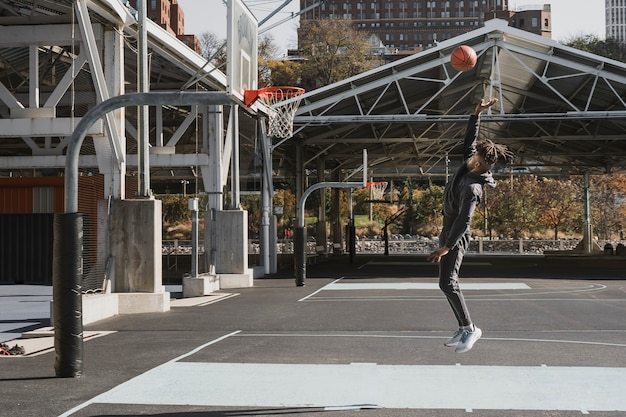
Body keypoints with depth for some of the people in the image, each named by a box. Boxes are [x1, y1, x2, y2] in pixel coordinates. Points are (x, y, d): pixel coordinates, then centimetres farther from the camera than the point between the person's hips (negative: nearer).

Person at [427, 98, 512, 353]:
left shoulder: (472, 188, -26)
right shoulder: (469, 165, -1)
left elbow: (463, 221, -29)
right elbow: (470, 138, 14)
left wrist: (446, 247, -30)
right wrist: (477, 113, 8)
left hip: (456, 237, -10)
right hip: (448, 233, 10)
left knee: (447, 283, -17)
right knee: (449, 283, 9)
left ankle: (469, 328, -13)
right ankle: (464, 329, 11)